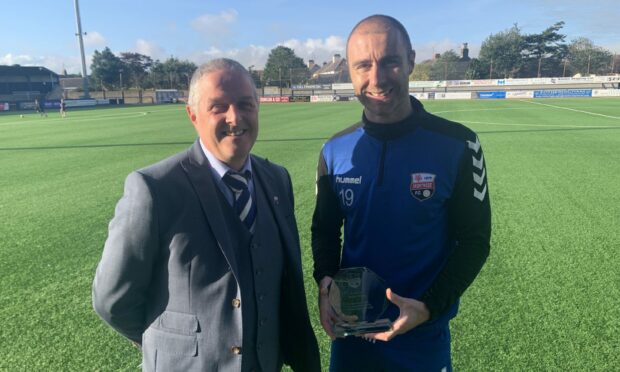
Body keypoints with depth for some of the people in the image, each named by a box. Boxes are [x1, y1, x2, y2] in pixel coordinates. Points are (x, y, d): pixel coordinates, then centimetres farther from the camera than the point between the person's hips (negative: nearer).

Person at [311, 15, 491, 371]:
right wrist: (325, 279, -12)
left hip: (424, 335, -2)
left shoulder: (457, 145, -13)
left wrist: (429, 307, -18)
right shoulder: (335, 151, -6)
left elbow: (474, 239, -7)